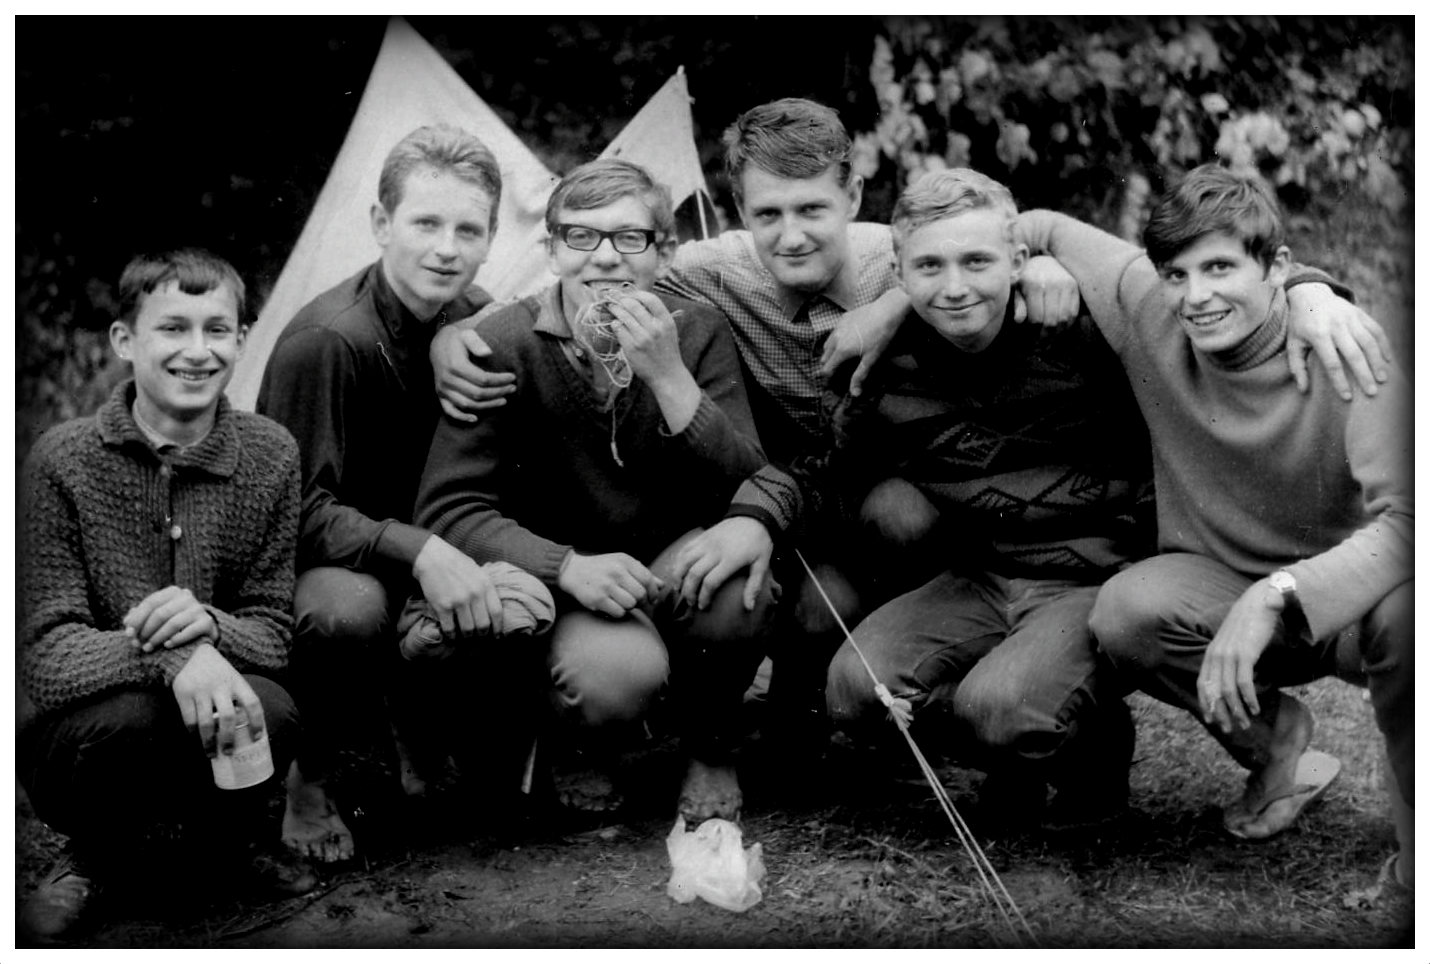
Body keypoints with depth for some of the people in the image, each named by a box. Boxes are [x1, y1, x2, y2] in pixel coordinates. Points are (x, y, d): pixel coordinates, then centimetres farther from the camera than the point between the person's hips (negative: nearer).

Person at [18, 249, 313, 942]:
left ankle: (226, 843, 7)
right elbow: (44, 649, -16)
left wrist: (206, 624, -28)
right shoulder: (65, 459, -10)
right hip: (75, 734, -2)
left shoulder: (270, 457, -2)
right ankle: (101, 855, 3)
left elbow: (271, 631, -3)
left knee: (273, 712, -31)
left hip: (217, 733, 2)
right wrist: (171, 656, -36)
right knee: (131, 717, -35)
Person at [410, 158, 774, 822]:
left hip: (675, 567, 3)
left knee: (734, 589, -32)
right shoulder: (506, 346, -13)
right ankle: (582, 754, 6)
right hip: (567, 586, -2)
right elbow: (447, 507, -15)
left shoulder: (698, 332, -7)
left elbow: (745, 491, -15)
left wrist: (669, 376, -28)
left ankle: (709, 751, 1)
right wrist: (568, 567, -31)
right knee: (616, 673, -34)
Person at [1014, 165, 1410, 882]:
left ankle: (1419, 845, -9)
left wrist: (1276, 596, -46)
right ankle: (1268, 740, 2)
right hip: (1217, 583, 3)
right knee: (1126, 611, -31)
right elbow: (1040, 229, 4)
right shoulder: (1148, 310, -12)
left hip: (1343, 593, -3)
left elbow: (1407, 520, -34)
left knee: (1407, 607, -38)